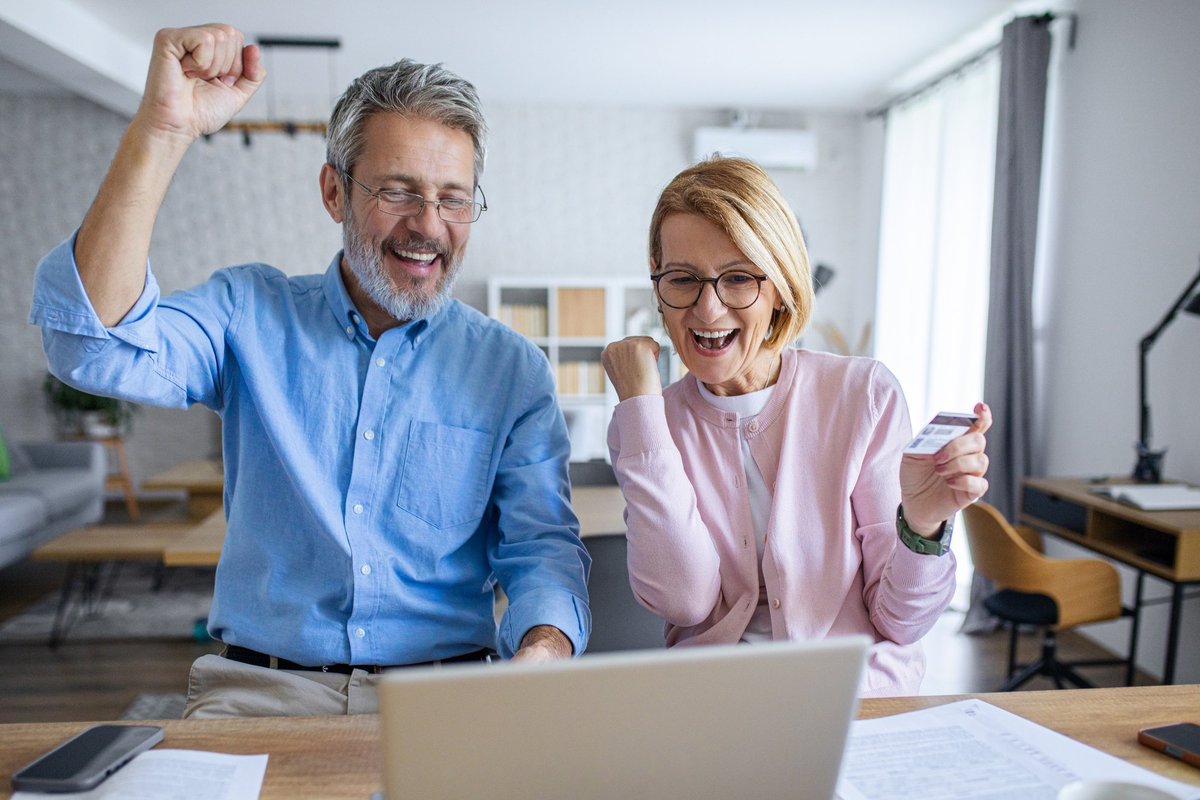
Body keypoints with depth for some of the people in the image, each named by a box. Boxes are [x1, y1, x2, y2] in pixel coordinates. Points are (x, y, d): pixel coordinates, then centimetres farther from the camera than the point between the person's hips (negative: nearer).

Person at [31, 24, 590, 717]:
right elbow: (98, 345, -15)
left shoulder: (513, 369, 3)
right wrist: (164, 131, -22)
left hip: (445, 694, 1)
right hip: (260, 687, 0)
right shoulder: (250, 314, 3)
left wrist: (543, 649, -24)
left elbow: (542, 545, -1)